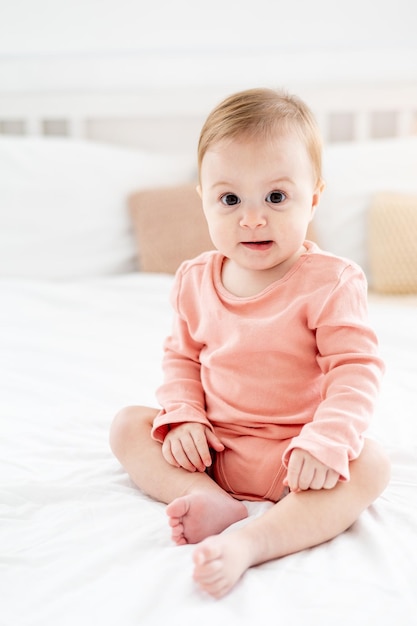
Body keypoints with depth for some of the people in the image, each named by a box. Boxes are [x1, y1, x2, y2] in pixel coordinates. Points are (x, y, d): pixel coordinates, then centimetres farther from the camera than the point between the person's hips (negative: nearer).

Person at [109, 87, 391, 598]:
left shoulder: (330, 282, -14)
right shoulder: (194, 280, 0)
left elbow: (355, 369, -17)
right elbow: (181, 356, 10)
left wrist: (325, 442, -31)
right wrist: (183, 417, -7)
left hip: (294, 456, -4)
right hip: (211, 445, 4)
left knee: (370, 465, -30)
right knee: (128, 425, -8)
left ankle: (248, 541, -44)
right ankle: (211, 501, -29)